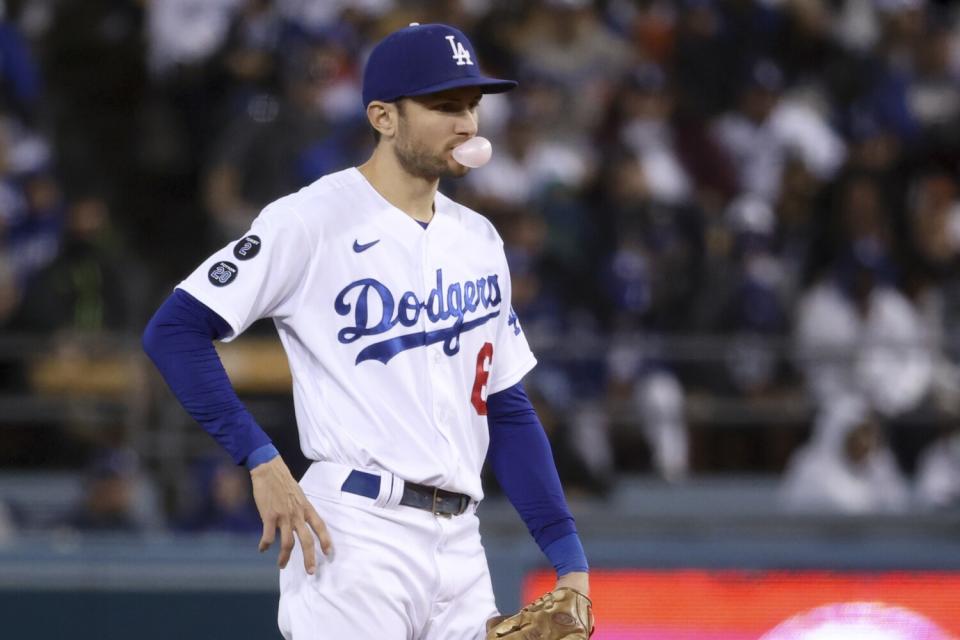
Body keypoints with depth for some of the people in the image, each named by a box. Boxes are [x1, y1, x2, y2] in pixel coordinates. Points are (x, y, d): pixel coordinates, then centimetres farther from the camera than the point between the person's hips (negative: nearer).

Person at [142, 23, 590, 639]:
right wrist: (262, 461, -15)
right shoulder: (313, 220, -5)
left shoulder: (478, 240, 16)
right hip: (353, 540, -7)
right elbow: (175, 329, -9)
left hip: (459, 543, 7)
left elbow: (508, 409, 18)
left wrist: (569, 557, 10)